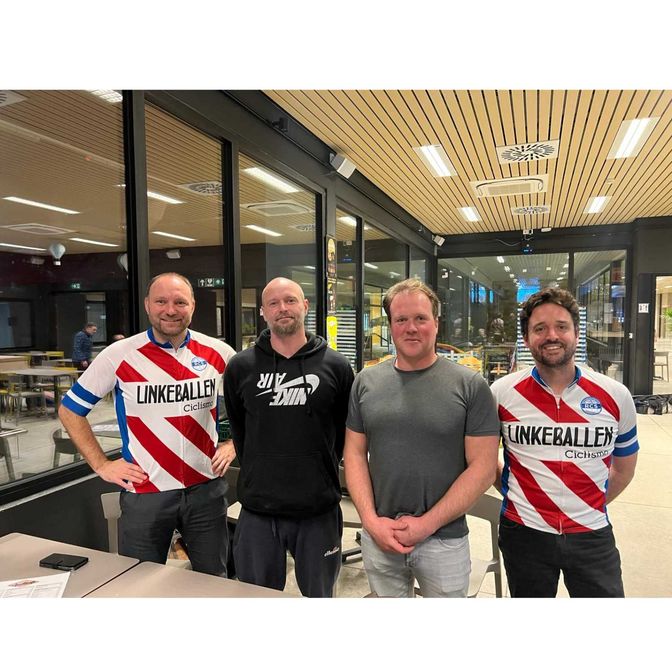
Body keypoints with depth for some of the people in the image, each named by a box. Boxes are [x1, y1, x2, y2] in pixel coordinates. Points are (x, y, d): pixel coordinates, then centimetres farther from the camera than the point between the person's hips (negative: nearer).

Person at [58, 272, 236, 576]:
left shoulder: (217, 353, -4)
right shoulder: (119, 355, -9)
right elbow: (69, 410, 2)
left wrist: (233, 444, 2)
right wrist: (101, 464, -3)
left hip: (206, 488, 2)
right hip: (145, 492, -1)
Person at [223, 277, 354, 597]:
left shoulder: (336, 366, -5)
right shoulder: (240, 367, -2)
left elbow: (345, 430, 6)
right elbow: (237, 430, 10)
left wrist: (322, 471, 8)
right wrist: (257, 472, 9)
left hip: (319, 511, 0)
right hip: (257, 512, 1)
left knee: (319, 595, 20)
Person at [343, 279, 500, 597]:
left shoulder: (470, 385, -8)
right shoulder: (366, 382, 1)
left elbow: (483, 467, -9)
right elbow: (355, 453, 3)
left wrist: (427, 523, -13)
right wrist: (371, 520, -7)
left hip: (444, 540, -2)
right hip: (378, 537, 3)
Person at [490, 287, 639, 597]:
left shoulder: (615, 396, -4)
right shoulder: (502, 393, -8)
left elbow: (624, 468, 10)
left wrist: (590, 505, 6)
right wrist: (515, 495, 2)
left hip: (592, 536, 1)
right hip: (524, 533, 0)